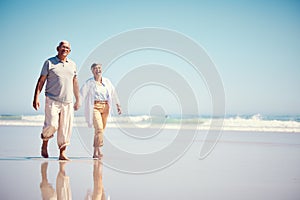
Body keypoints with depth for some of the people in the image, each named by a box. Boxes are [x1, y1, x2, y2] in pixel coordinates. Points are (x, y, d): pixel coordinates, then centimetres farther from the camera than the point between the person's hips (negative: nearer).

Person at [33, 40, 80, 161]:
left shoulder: (72, 64, 15)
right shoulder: (49, 63, 3)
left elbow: (75, 83, 23)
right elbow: (41, 81, 1)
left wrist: (78, 100, 22)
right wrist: (36, 98, -7)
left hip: (68, 102, 4)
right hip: (52, 100, -4)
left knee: (65, 128, 0)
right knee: (51, 125, -14)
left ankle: (62, 153, 6)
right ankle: (44, 144, 15)